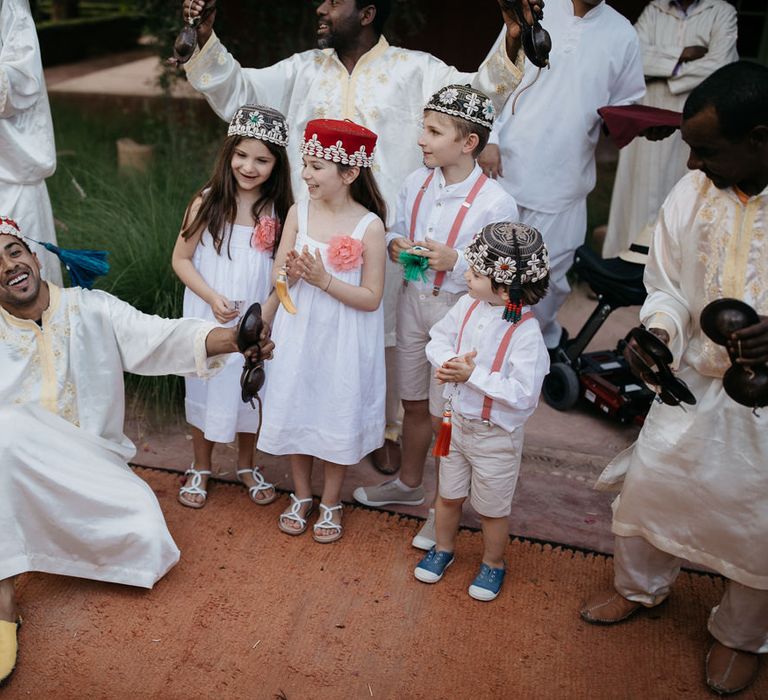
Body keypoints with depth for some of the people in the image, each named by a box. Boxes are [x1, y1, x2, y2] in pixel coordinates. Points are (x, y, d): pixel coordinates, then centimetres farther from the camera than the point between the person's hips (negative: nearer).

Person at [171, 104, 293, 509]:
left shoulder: (281, 209, -6)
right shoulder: (208, 202, -10)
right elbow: (181, 259, -5)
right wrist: (212, 298, -16)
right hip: (210, 319, -1)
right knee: (206, 388, 12)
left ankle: (247, 466, 37)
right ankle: (200, 468, 34)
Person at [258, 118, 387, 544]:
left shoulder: (369, 225, -15)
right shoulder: (298, 213, -4)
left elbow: (372, 298, -14)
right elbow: (279, 277, 0)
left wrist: (324, 280, -23)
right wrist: (293, 272, -22)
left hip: (343, 341, -3)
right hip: (299, 333, 4)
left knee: (336, 417, 11)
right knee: (295, 410, 14)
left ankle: (330, 503, 33)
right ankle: (301, 496, 37)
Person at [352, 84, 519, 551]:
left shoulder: (495, 202, -18)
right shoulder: (416, 183, -1)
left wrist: (455, 261, -27)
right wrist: (395, 244, -8)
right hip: (413, 300, 5)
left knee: (443, 416, 5)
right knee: (414, 403, 21)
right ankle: (409, 483, 44)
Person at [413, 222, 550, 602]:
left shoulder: (525, 332, -28)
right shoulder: (468, 306, -10)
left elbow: (524, 394, -31)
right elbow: (439, 338, 4)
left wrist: (474, 375, -30)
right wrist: (448, 362, -17)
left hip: (496, 435, -5)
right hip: (457, 421, 6)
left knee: (492, 508, 17)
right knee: (449, 495, 25)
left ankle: (493, 564, 42)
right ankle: (443, 549, 50)